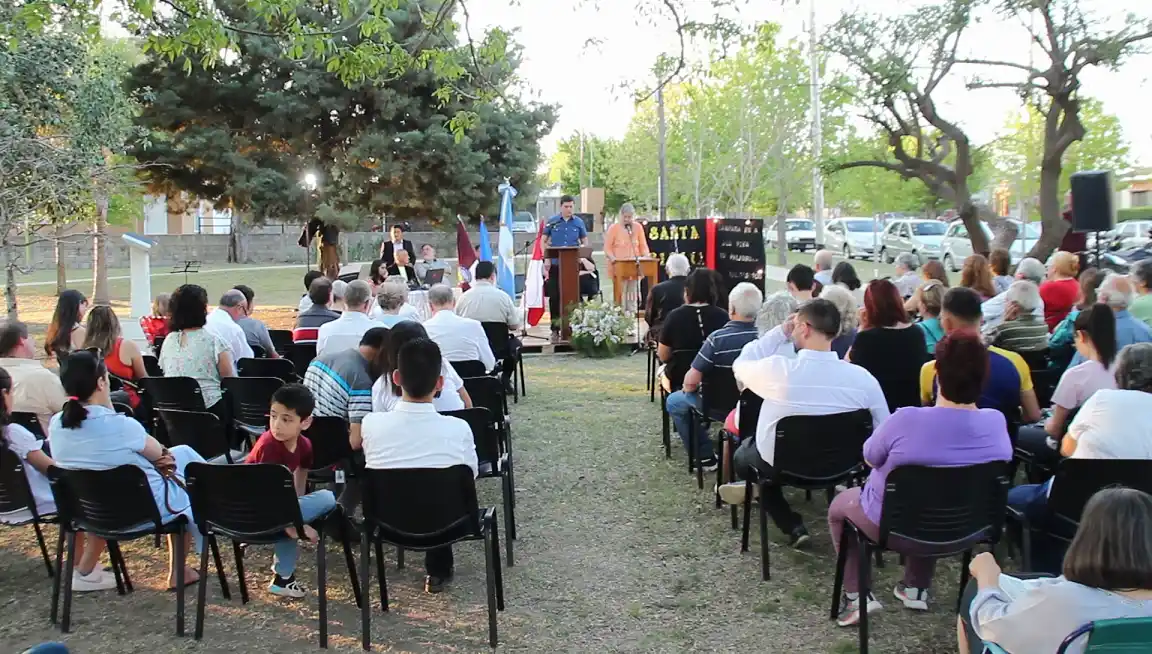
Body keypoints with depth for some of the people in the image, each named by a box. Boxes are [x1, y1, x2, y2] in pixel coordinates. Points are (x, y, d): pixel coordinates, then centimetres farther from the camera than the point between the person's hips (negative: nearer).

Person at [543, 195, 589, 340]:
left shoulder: (579, 222, 6)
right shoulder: (552, 222, 3)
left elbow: (585, 241, 14)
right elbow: (544, 241, 7)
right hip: (555, 264, -1)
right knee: (554, 296, 0)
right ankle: (555, 329, 7)